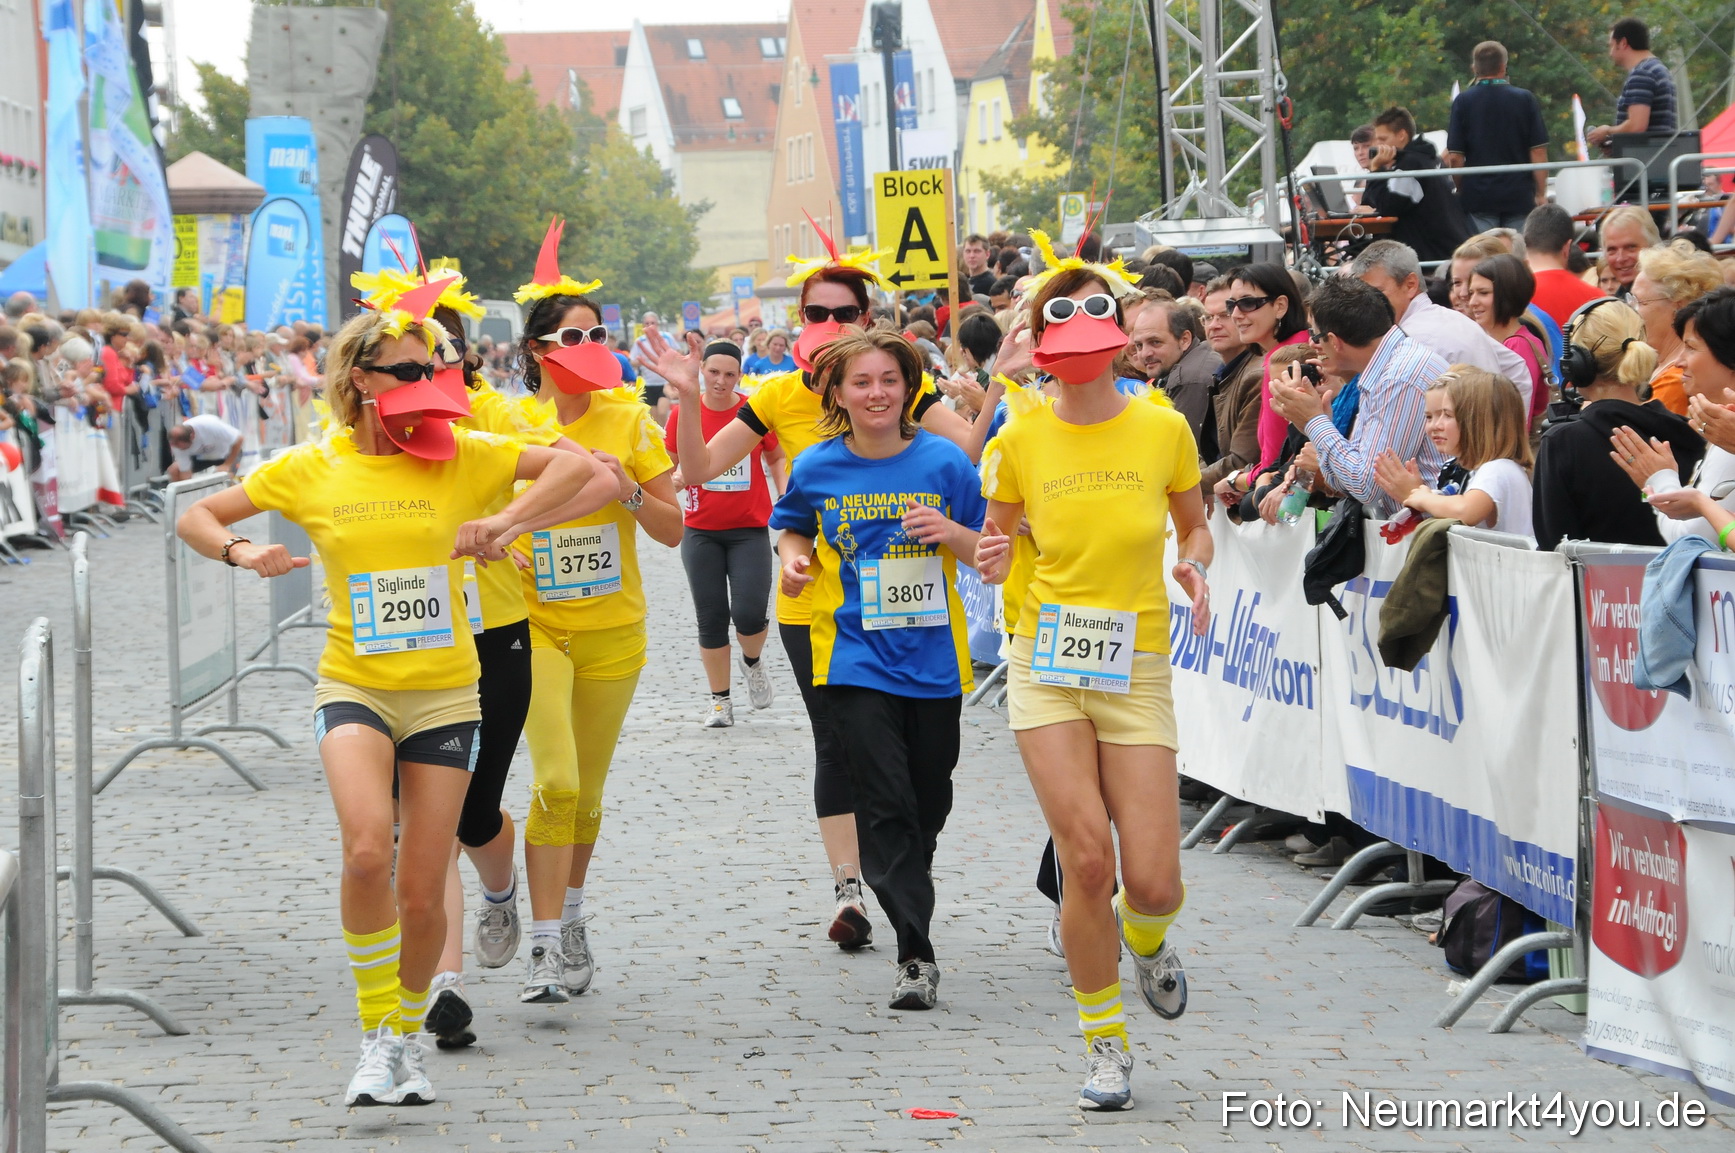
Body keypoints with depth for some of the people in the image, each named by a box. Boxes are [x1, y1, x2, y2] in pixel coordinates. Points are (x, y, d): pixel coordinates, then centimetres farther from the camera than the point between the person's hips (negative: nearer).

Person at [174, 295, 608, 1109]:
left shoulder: (459, 455, -1)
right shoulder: (310, 469, 1)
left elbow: (574, 468, -6)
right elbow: (196, 517, 8)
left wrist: (508, 521, -20)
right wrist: (240, 551, -12)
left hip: (445, 695, 1)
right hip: (354, 686, -1)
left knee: (421, 892, 3)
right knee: (367, 850, -26)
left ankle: (409, 1033, 30)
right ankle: (376, 1034, -8)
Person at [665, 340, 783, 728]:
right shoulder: (682, 414, -2)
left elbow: (777, 458, 10)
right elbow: (667, 465, 8)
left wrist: (785, 497, -4)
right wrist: (676, 477, -14)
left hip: (750, 529, -1)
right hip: (701, 532, 1)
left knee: (749, 613, -13)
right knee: (711, 617, 3)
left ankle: (753, 663, 20)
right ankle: (720, 700, 15)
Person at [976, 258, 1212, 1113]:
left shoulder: (1163, 430, -1)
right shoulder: (1019, 441, -1)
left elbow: (1194, 525, 14)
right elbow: (997, 540, 11)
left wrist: (1194, 570, -7)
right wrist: (991, 561, -12)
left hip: (1136, 669, 0)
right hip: (1047, 666, 0)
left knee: (1153, 884, -7)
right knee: (1087, 857, -13)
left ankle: (1146, 941, 34)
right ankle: (1105, 1048, 7)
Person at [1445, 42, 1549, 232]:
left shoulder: (1463, 101, -2)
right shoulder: (1525, 99, 0)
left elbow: (1455, 157, -3)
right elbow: (1538, 152, -2)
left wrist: (1460, 191, 13)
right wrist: (1541, 194, 6)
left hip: (1477, 195, -1)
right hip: (1519, 195, 1)